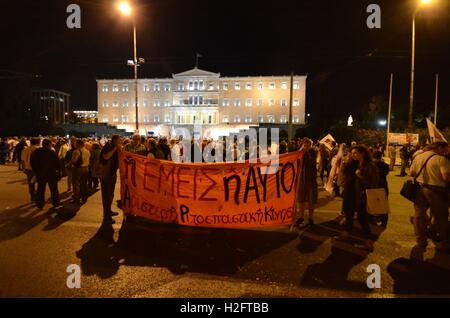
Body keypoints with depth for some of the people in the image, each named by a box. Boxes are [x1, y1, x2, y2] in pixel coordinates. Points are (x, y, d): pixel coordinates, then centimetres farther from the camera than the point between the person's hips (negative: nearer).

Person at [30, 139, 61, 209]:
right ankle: (56, 204, 15)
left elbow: (32, 162, 6)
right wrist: (59, 171, 1)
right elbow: (57, 163, -13)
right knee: (54, 189, 9)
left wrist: (36, 171, 14)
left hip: (40, 174, 3)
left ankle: (40, 205, 17)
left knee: (40, 190, 13)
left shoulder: (36, 152, -1)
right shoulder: (52, 152, -15)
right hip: (51, 174, -3)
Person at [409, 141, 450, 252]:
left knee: (419, 215, 13)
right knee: (441, 218, 10)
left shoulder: (418, 157, 5)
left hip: (420, 188, 5)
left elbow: (411, 173, 10)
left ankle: (420, 241, 20)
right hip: (436, 191, -5)